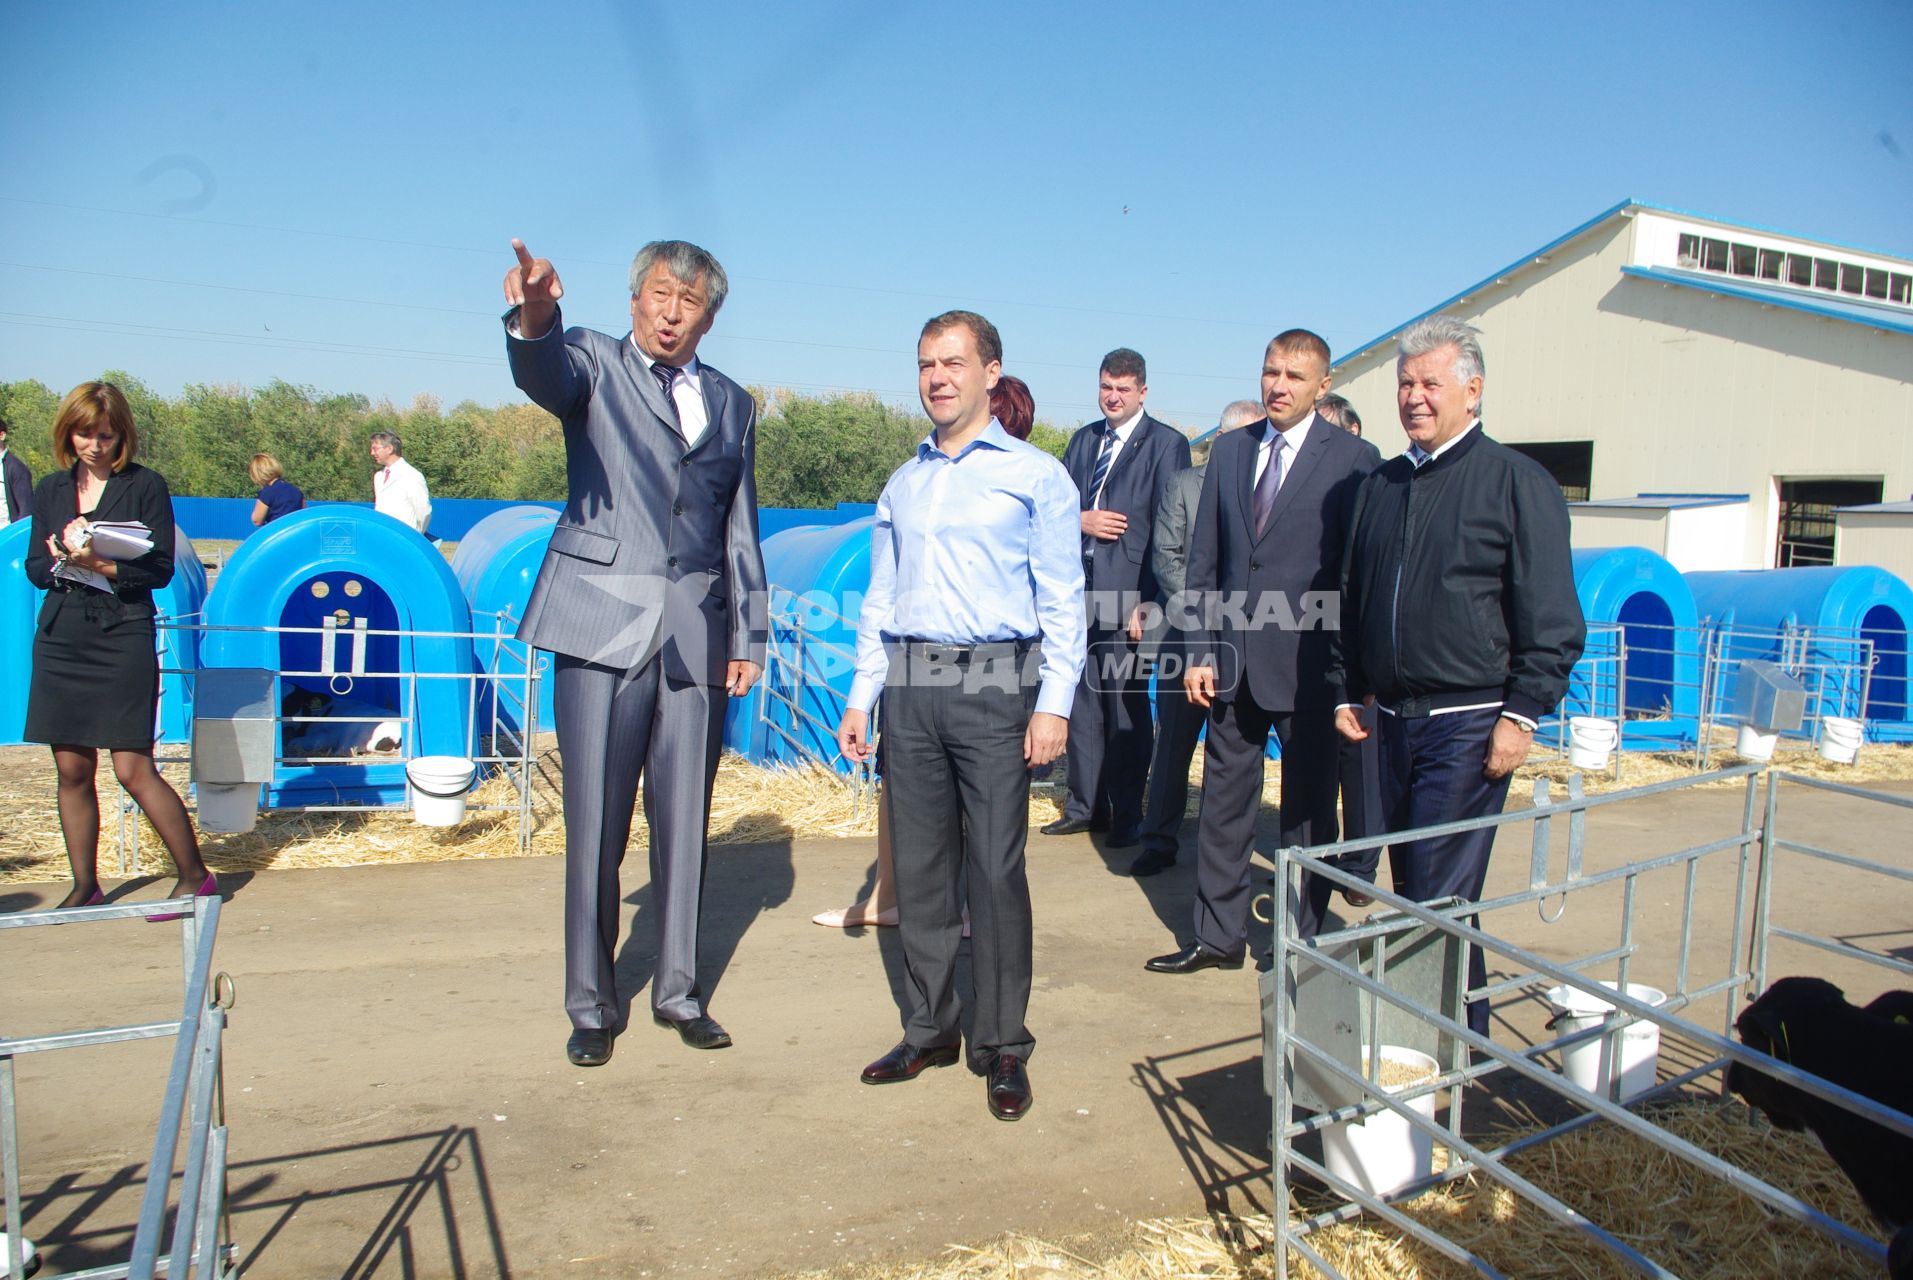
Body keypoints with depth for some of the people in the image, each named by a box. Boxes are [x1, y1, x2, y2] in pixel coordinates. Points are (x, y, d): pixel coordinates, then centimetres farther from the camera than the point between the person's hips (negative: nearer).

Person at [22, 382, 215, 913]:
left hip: (123, 636, -5)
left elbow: (161, 569, -6)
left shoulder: (145, 485, -1)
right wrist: (63, 563, -9)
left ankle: (194, 875, 4)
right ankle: (85, 886, 19)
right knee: (72, 770, 8)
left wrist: (101, 564, -20)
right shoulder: (51, 489, 13)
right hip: (60, 636, 5)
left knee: (134, 770, -7)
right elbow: (34, 567, 12)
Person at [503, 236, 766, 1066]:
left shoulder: (733, 404, 15)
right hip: (603, 623, -3)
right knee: (596, 824, 2)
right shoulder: (594, 363, 5)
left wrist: (748, 635, 11)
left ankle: (677, 990, 24)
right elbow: (546, 377, -20)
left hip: (696, 631, 3)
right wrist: (532, 321, -43)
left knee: (684, 821, 9)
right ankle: (591, 1005, 17)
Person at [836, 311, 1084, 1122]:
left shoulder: (1035, 476, 3)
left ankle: (1002, 1047, 9)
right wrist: (861, 697, 12)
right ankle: (929, 1030, 21)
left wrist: (1053, 703, -10)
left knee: (996, 870, -3)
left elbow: (1062, 600, -1)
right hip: (909, 688, 5)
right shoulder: (902, 484, 17)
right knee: (920, 867, 8)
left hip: (993, 684, -4)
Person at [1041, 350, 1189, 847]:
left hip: (1126, 592, -6)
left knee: (1126, 705, 0)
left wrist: (1150, 601, -15)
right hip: (1080, 587, 6)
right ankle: (1085, 806, 23)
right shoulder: (1084, 440, 16)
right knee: (1081, 702, 11)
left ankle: (1127, 816, 12)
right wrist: (1080, 519, -7)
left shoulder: (1166, 444, -3)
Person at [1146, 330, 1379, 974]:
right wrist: (1201, 650, 3)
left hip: (1307, 665, -4)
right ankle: (1218, 935, 25)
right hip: (1234, 662, 5)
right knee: (1223, 804, 11)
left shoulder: (1352, 459, -5)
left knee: (1307, 810, 9)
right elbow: (1203, 558, 9)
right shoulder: (1229, 450, 9)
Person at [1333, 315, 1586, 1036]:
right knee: (1409, 888, 14)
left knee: (1440, 897, -5)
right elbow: (1352, 603, 20)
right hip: (1394, 719, 6)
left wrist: (1522, 714, -13)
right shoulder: (1380, 486, 14)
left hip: (1469, 724, -6)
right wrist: (1350, 693, 15)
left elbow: (1552, 618, -8)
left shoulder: (1516, 481, -5)